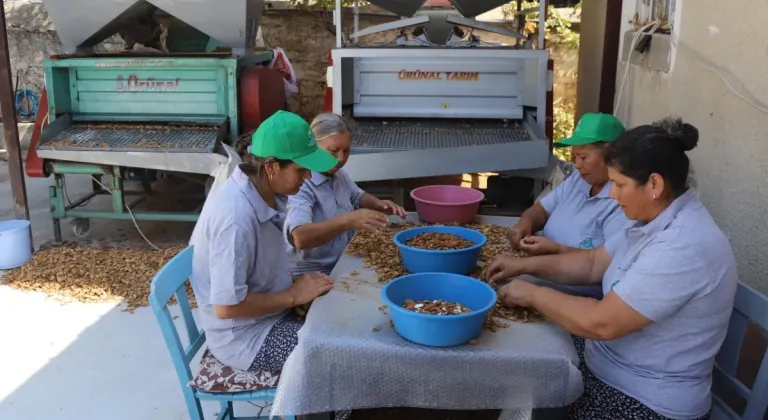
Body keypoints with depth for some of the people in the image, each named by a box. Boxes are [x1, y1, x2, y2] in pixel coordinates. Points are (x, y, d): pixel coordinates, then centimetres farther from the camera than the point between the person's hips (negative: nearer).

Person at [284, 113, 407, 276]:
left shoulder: (338, 173, 6)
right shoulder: (299, 184, -21)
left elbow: (358, 197, 25)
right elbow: (300, 237, -34)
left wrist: (379, 204, 4)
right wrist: (347, 220, -42)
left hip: (344, 265, 8)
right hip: (311, 275, -8)